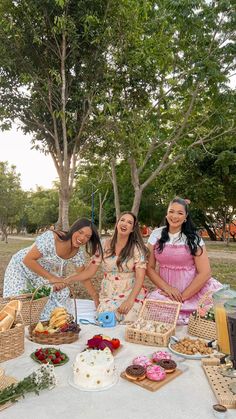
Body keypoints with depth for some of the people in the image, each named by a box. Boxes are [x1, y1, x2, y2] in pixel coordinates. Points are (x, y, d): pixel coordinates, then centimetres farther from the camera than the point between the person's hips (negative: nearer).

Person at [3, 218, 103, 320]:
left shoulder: (78, 253, -16)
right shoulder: (50, 238, -35)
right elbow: (28, 260, -31)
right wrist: (51, 278, -32)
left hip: (46, 272, 5)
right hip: (22, 266, -5)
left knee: (61, 298, -4)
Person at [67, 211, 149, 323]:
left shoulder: (137, 248, -4)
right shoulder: (105, 245, 2)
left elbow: (140, 277, -9)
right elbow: (89, 271, 1)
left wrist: (130, 300, -22)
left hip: (132, 294, -1)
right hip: (108, 296, 1)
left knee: (128, 321, -25)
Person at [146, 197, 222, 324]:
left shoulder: (193, 238, -5)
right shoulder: (156, 235, 0)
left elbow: (205, 273, -9)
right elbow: (149, 268, 2)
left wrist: (183, 296, -12)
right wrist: (167, 288, -12)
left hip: (192, 291, -2)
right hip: (165, 291, 3)